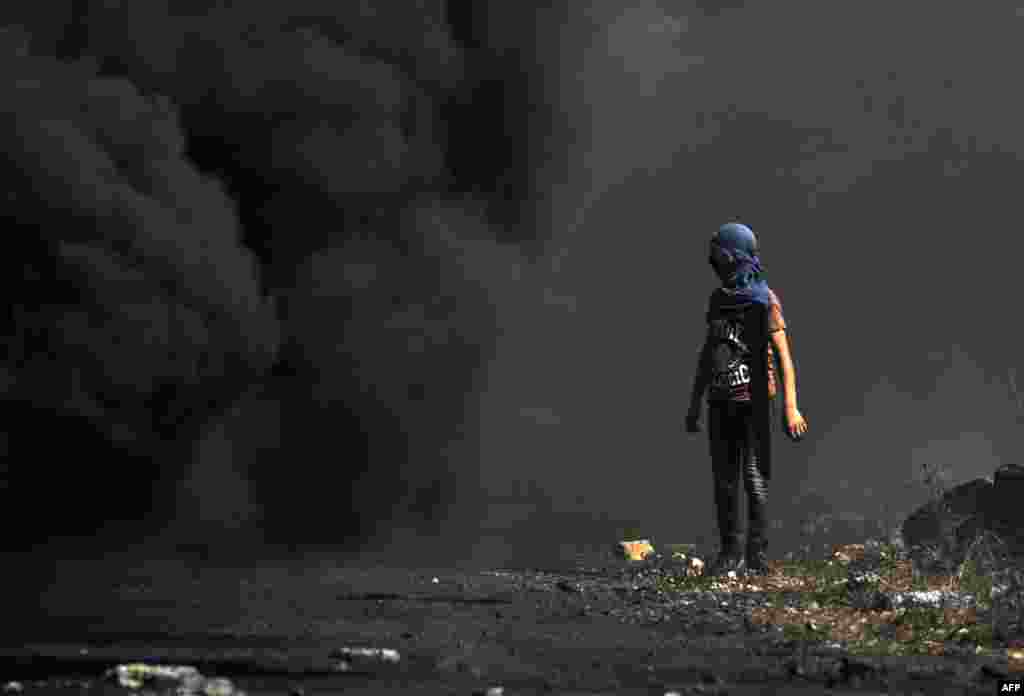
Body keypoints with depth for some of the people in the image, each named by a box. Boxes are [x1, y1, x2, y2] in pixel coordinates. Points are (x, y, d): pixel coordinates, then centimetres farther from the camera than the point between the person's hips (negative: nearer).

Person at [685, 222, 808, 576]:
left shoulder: (764, 300, -9)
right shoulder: (718, 298, 10)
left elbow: (783, 356, -13)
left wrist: (791, 408, -21)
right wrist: (694, 404, 16)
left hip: (754, 402, -6)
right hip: (721, 402, 6)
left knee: (755, 479, -6)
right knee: (724, 480, 4)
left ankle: (757, 556, -2)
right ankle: (731, 552, 11)